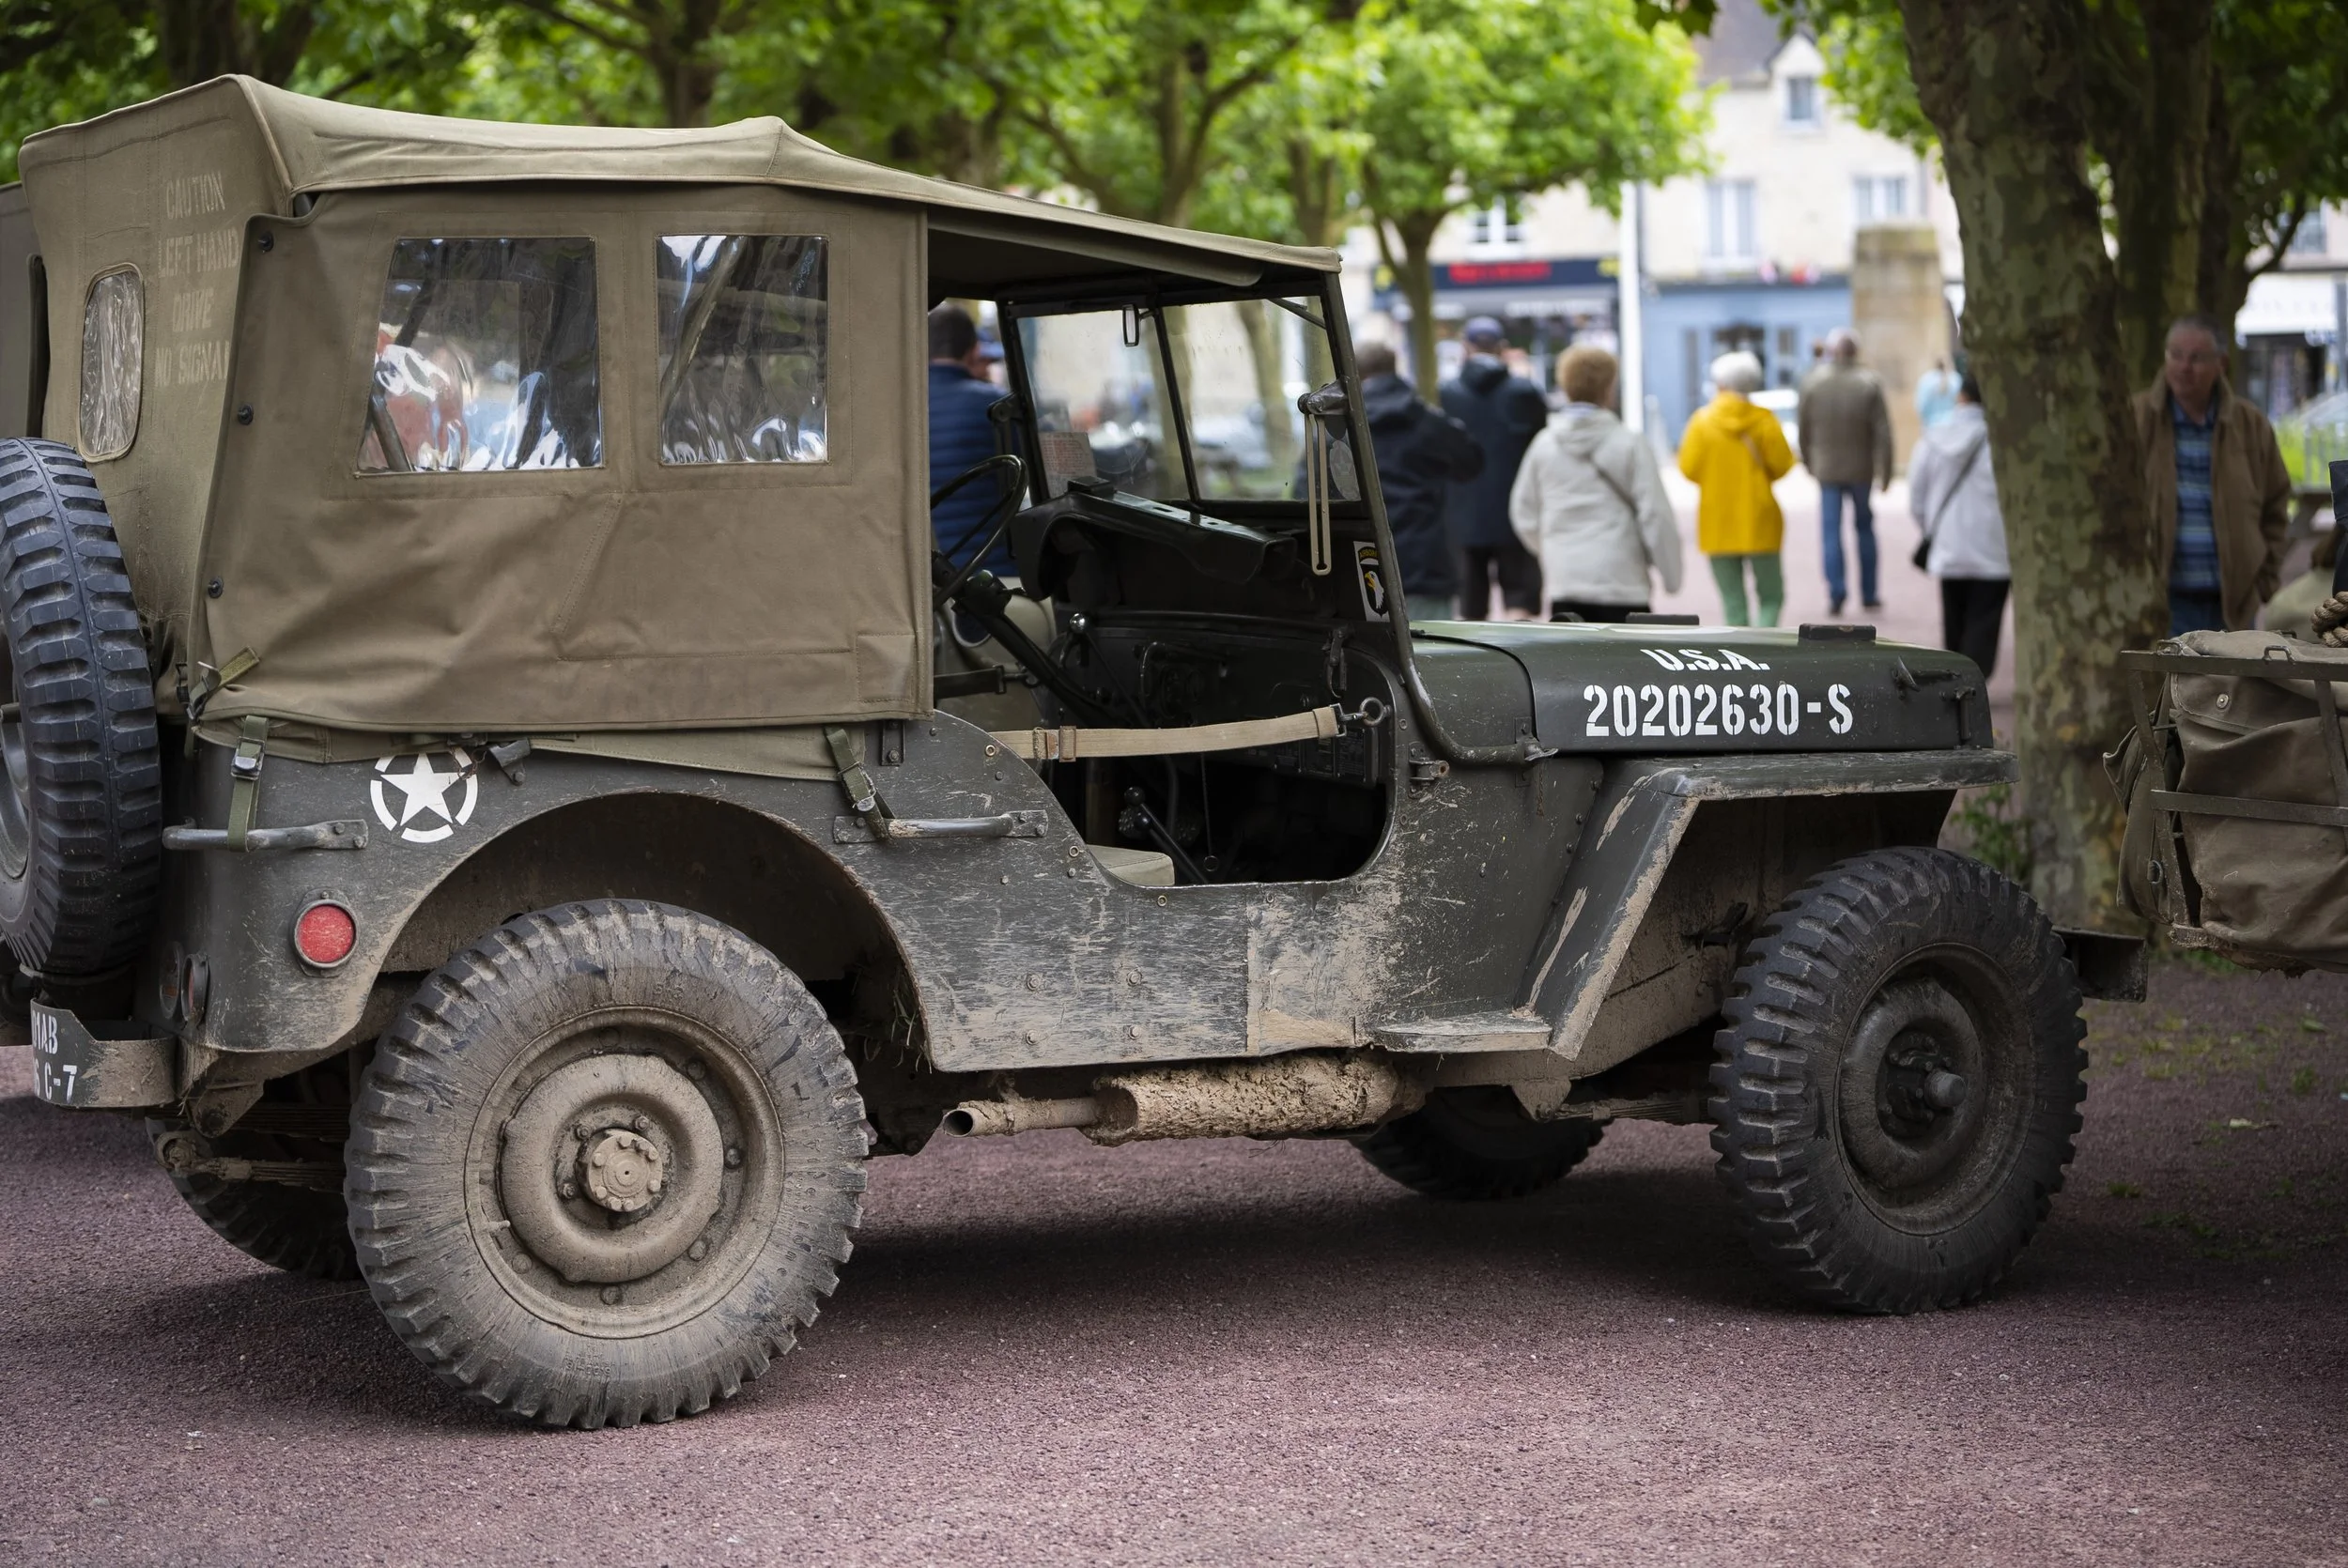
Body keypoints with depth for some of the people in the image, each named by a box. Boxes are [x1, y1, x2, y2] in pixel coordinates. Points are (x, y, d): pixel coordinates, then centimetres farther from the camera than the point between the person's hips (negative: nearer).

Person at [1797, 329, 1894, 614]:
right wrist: (1885, 472, -2)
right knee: (1865, 529, 14)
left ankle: (1836, 593, -9)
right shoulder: (1870, 385, -7)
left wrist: (1809, 463, 18)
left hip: (1827, 470, 0)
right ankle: (1869, 594, 16)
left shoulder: (1813, 387, -4)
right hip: (1861, 470, 0)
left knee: (1831, 532, 3)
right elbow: (1883, 432, -9)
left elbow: (1804, 430, 2)